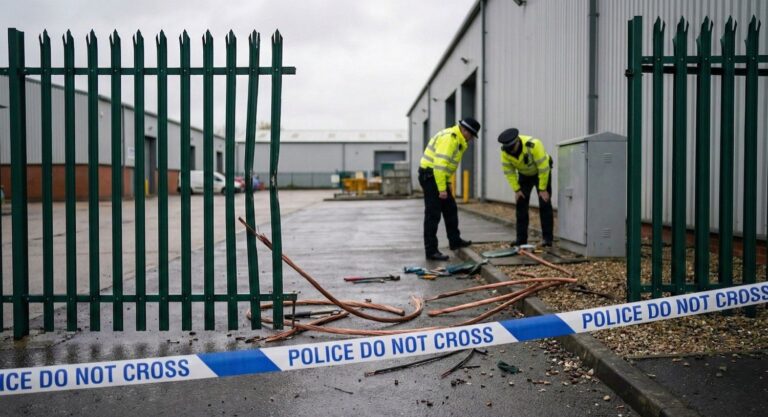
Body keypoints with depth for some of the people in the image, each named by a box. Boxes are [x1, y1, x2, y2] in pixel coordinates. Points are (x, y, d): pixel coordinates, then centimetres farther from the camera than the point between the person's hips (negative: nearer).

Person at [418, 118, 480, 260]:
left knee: (450, 209, 18)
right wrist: (442, 188, -27)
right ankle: (431, 251, -3)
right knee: (433, 214, -7)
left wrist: (447, 182, 11)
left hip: (439, 175, 11)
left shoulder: (457, 140, 13)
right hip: (430, 175, -11)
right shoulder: (449, 138, -21)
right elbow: (439, 164, -28)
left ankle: (455, 241, 32)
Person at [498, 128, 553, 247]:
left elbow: (543, 168, -31)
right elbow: (508, 171, -11)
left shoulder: (534, 145, -38)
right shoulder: (505, 151, -23)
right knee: (521, 205, 0)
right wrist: (516, 189, -12)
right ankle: (521, 238, 5)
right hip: (524, 175, 4)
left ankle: (548, 239, -6)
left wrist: (543, 189, -25)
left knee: (545, 205, -10)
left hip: (542, 173, -4)